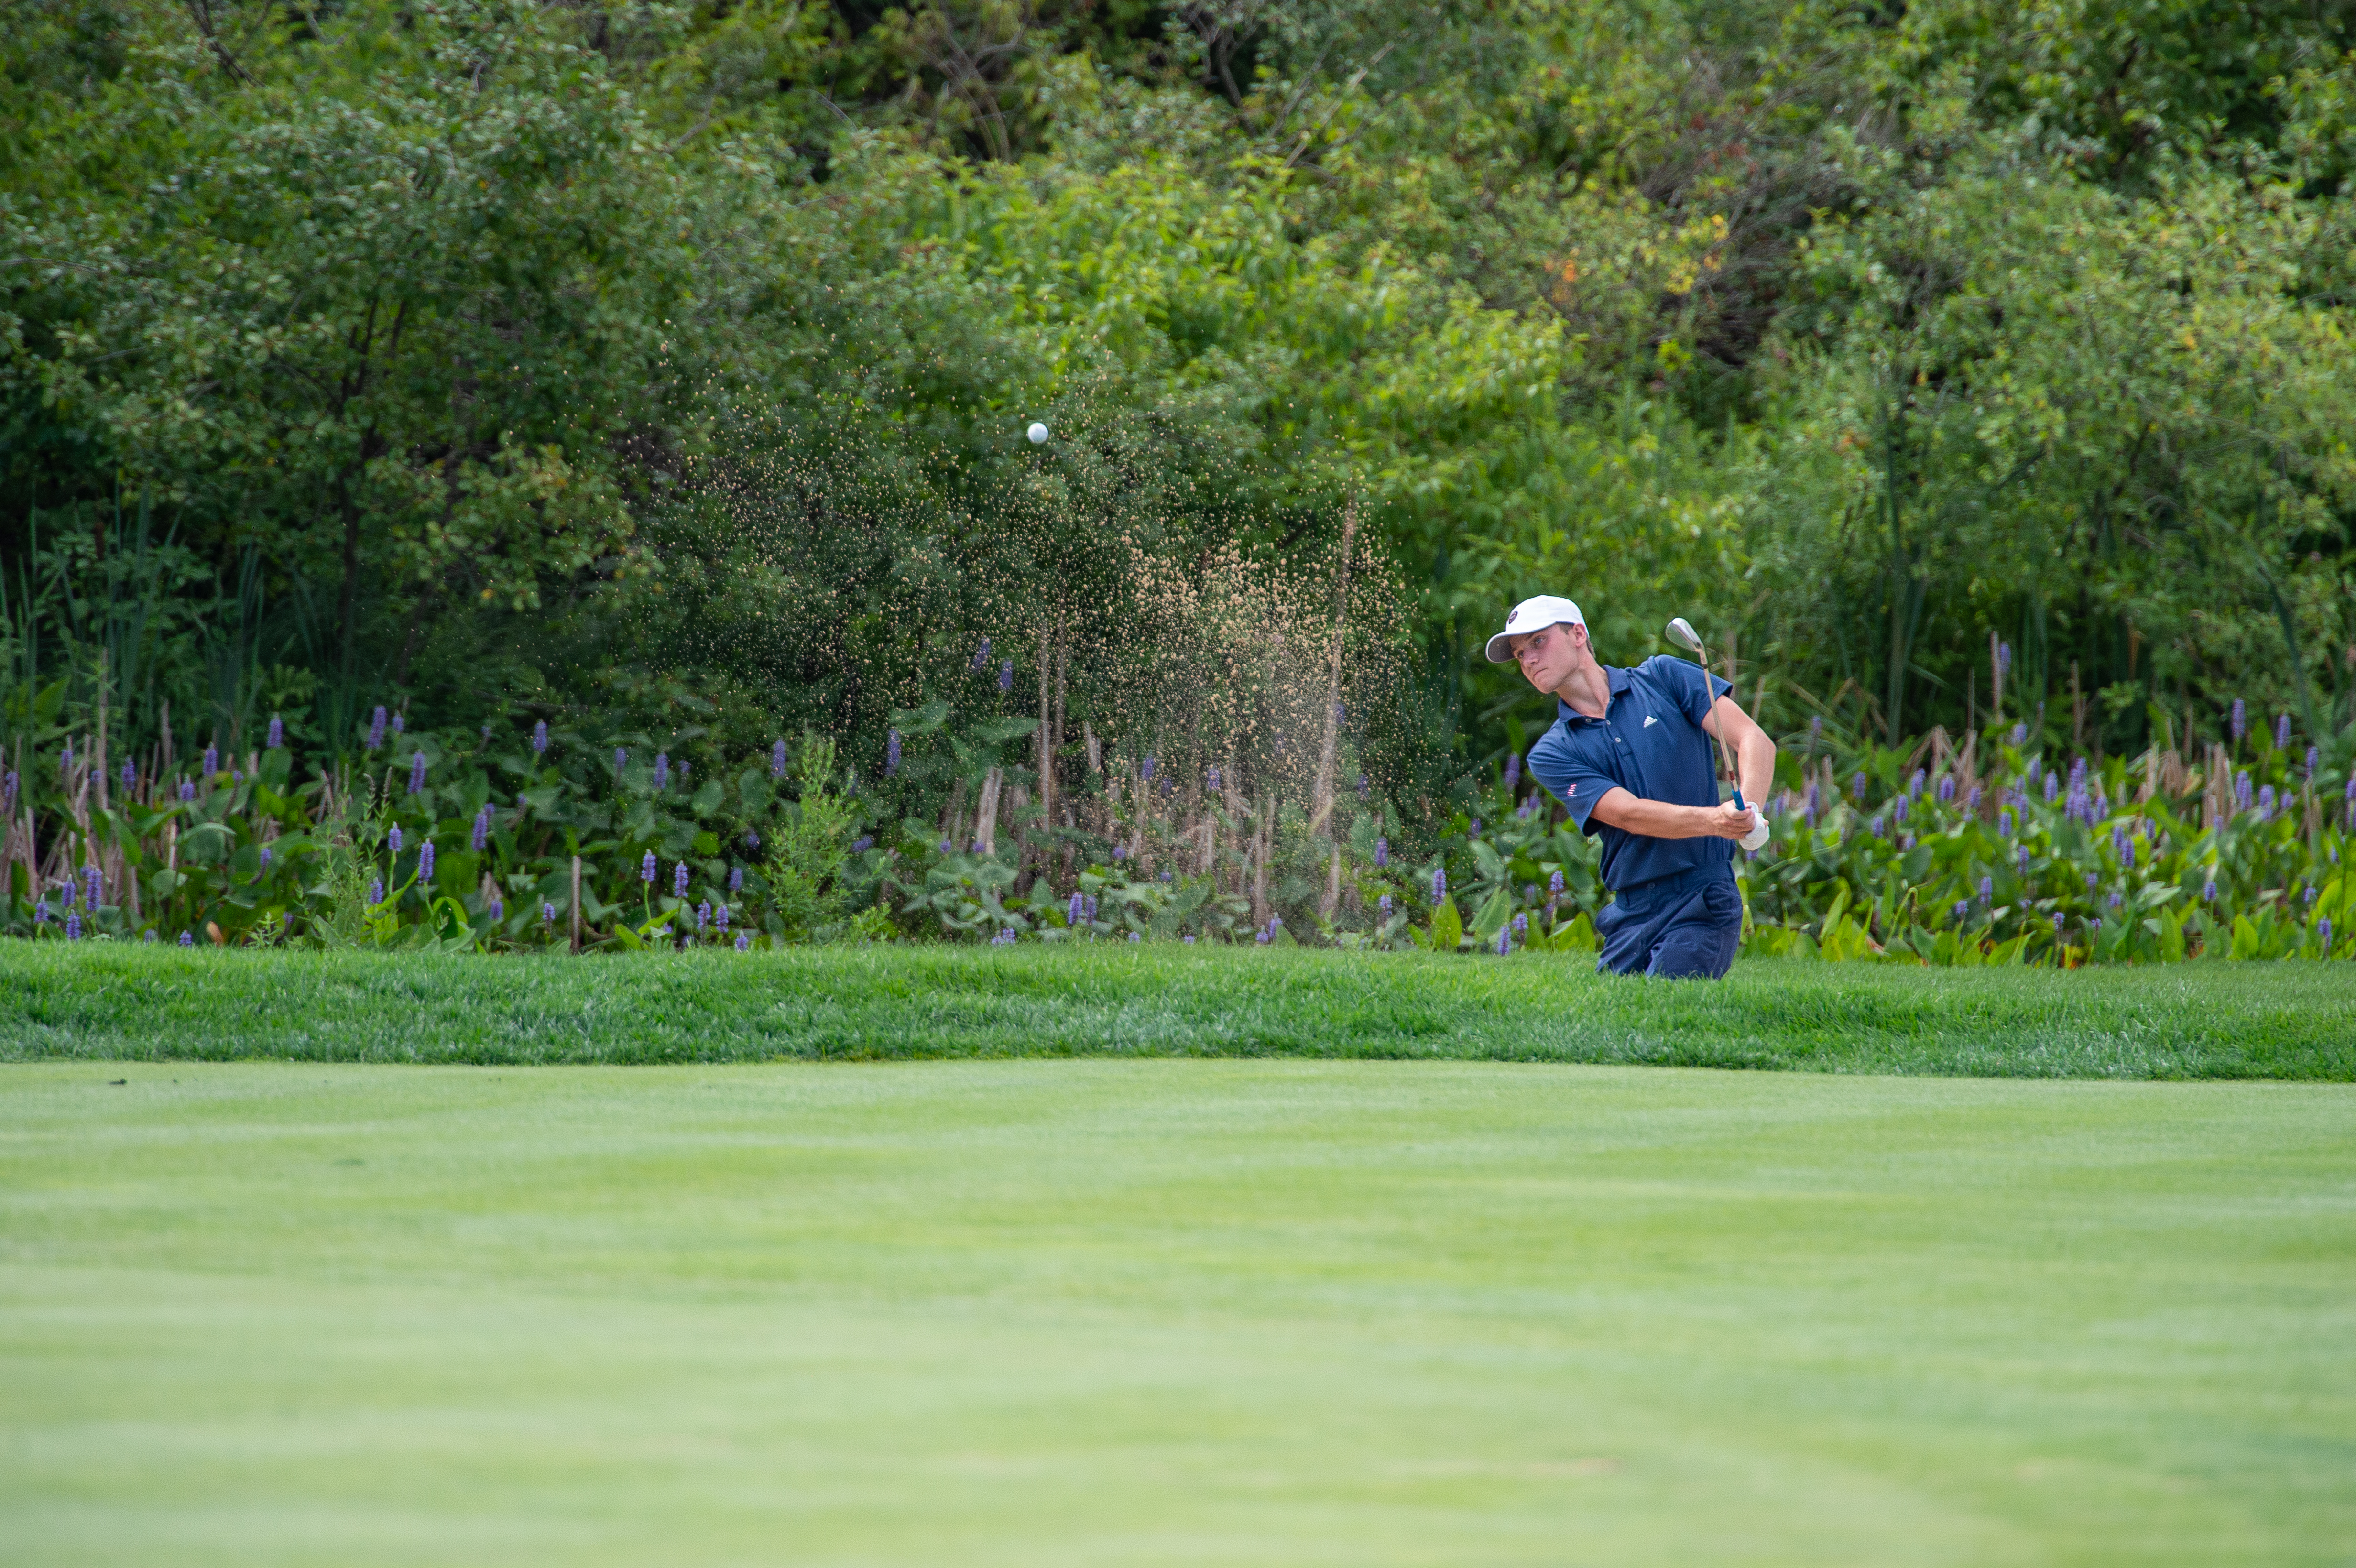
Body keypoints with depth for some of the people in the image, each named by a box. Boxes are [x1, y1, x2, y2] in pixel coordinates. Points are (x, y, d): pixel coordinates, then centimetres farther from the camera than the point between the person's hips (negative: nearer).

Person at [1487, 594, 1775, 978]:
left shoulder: (1663, 678, 5)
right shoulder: (1551, 755, 6)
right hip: (1631, 915, 4)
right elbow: (1630, 814, -9)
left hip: (1702, 904, -4)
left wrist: (1748, 811, -24)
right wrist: (1715, 820, -27)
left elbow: (1755, 740, -3)